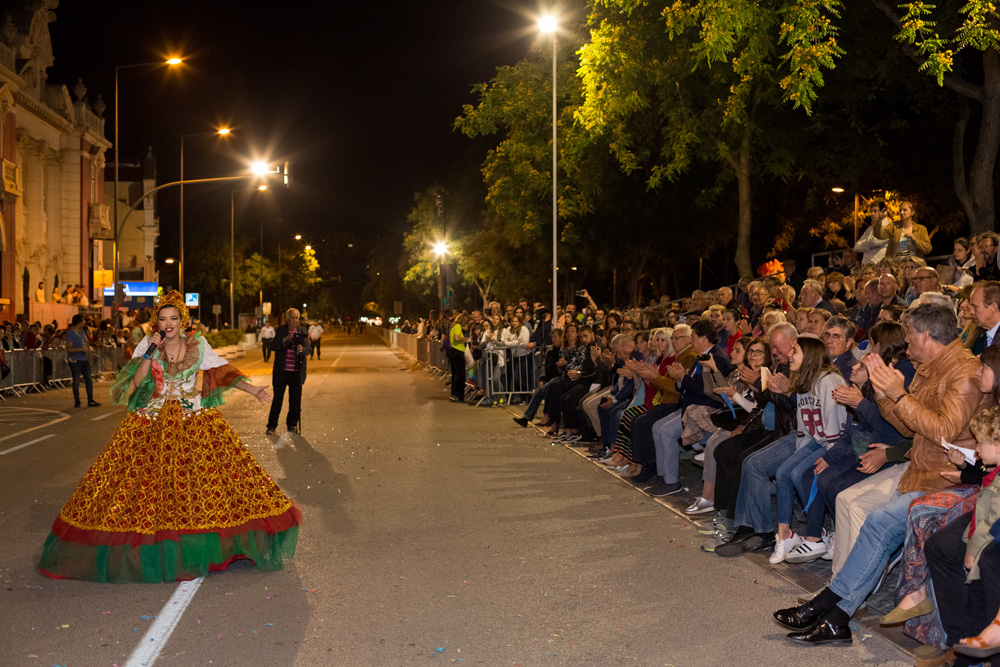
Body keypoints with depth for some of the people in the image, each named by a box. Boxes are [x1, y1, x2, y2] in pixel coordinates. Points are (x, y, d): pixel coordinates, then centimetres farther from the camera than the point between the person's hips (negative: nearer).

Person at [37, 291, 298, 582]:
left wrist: (253, 390, -6)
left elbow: (224, 372, 3)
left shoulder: (198, 344, 2)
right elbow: (135, 381, -6)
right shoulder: (147, 345, 2)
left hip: (195, 421, 0)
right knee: (146, 477, -6)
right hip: (152, 422, 0)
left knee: (210, 473, -6)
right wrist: (150, 352, -15)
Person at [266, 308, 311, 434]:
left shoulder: (302, 331, 7)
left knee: (295, 399, 6)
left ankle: (292, 424, 19)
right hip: (281, 371, -2)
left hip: (296, 372, 2)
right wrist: (285, 339, -20)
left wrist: (302, 349, -21)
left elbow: (308, 349, 2)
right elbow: (273, 347, -6)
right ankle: (272, 425, 9)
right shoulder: (281, 330, 2)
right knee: (277, 398, 1)